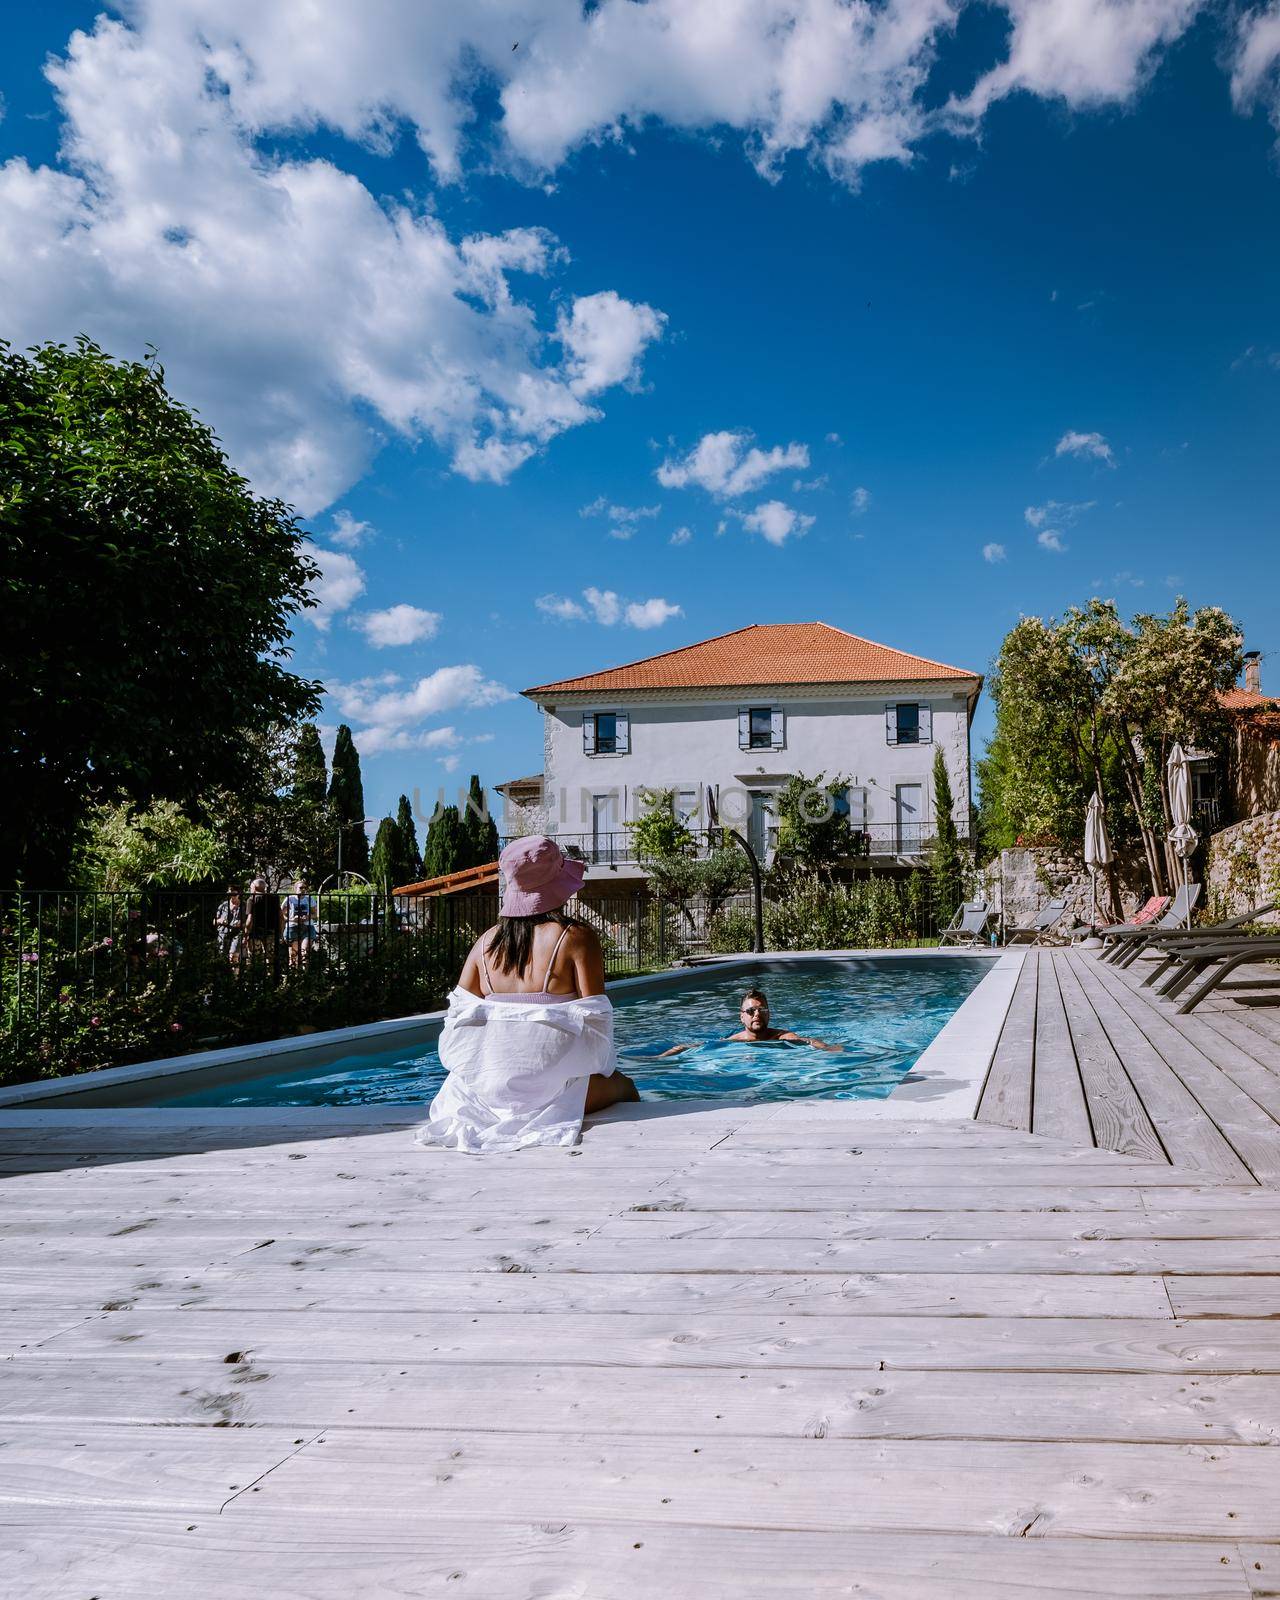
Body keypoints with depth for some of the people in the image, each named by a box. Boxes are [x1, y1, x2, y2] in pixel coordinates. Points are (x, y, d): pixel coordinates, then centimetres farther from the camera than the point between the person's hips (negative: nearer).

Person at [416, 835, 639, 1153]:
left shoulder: (488, 940, 6)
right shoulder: (577, 937, -9)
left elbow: (459, 1017, 6)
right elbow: (594, 1020, -11)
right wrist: (600, 1065, 8)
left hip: (487, 1086, 5)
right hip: (553, 1087, -5)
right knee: (625, 1086, 25)